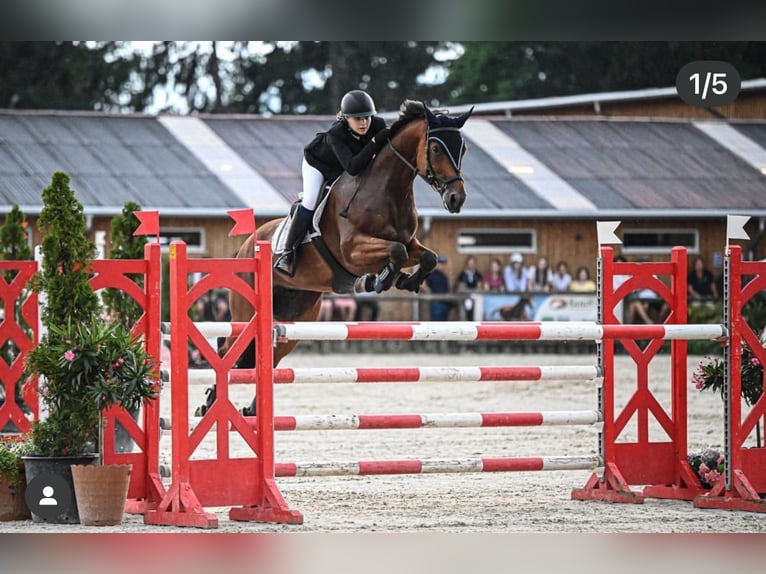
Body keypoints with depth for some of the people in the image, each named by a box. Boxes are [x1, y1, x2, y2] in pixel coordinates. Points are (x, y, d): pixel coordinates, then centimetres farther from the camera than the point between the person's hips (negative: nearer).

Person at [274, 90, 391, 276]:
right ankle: (288, 252, -12)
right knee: (310, 202, -18)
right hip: (318, 163, -6)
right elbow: (352, 167, -52)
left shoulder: (378, 125, -31)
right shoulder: (335, 135, -43)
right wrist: (375, 143, -59)